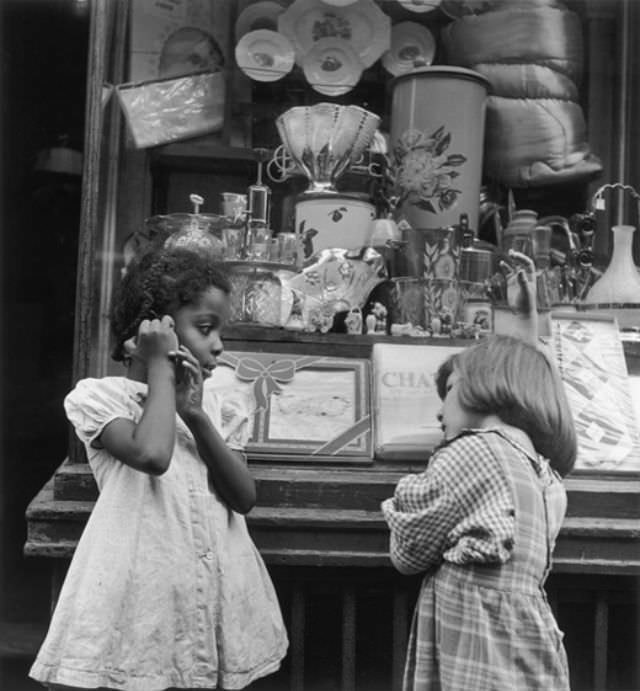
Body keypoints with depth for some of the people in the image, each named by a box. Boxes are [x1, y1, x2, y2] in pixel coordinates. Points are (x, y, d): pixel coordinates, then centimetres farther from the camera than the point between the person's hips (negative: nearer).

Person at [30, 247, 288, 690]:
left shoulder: (215, 407, 9)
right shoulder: (101, 395, -5)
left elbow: (245, 498, -2)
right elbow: (152, 455, -25)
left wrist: (195, 415, -10)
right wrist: (161, 368, -12)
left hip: (214, 595, 5)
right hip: (137, 598, -4)